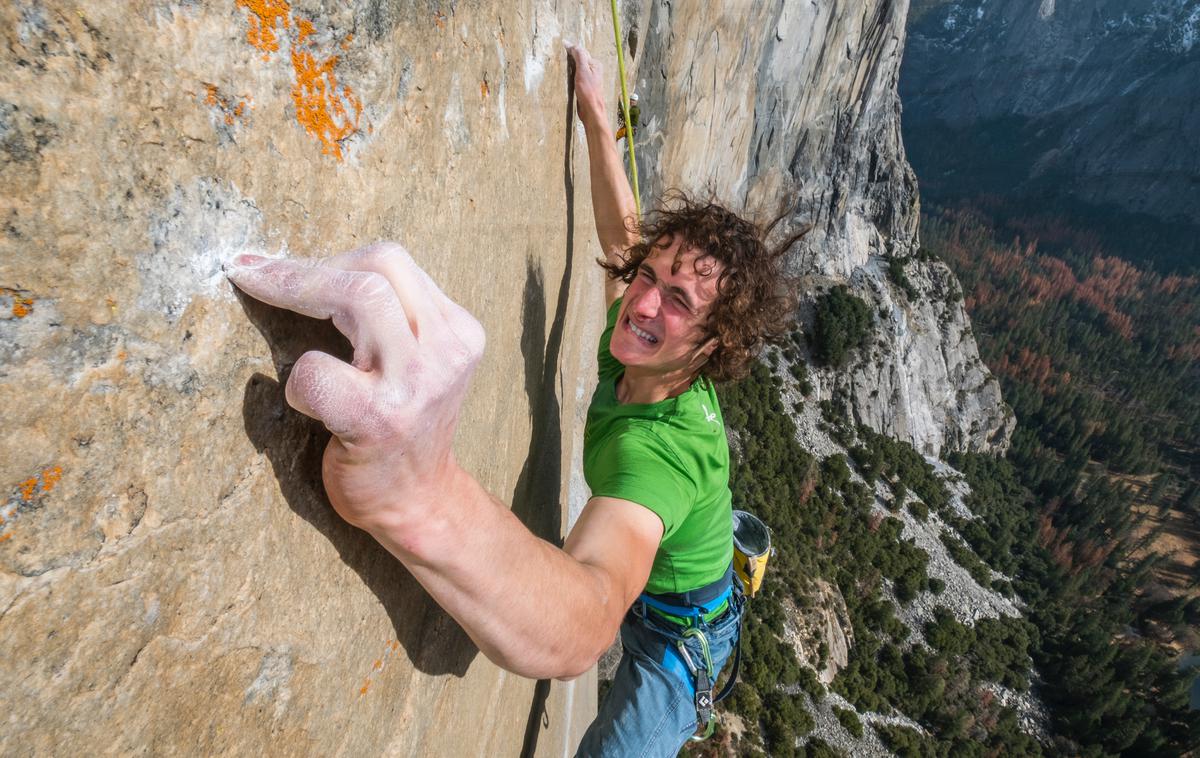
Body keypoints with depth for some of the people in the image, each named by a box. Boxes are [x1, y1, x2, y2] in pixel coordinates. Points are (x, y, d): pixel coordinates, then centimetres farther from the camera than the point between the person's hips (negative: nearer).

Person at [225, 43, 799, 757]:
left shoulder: (663, 443, -45)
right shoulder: (640, 345, -22)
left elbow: (575, 635, -64)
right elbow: (622, 234, -3)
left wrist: (430, 506, -83)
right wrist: (596, 117, 2)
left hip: (679, 635, -7)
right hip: (650, 590, 7)